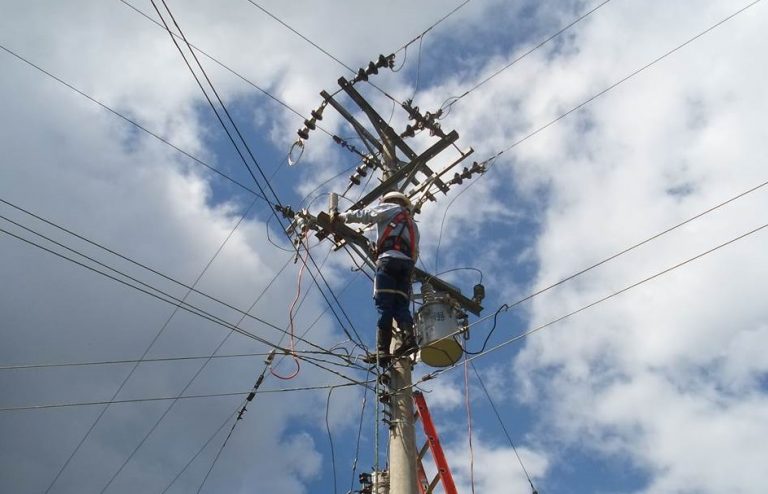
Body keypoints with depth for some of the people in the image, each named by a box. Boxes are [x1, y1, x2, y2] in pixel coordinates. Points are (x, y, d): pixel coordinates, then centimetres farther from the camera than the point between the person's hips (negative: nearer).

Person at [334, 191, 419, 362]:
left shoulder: (390, 208, 19)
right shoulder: (412, 225, 36)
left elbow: (365, 214, 12)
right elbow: (415, 253, 27)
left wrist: (342, 216, 22)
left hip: (389, 259, -6)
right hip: (408, 263, 6)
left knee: (384, 305, -11)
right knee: (401, 305, 0)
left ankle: (383, 349, -18)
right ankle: (409, 339, -22)